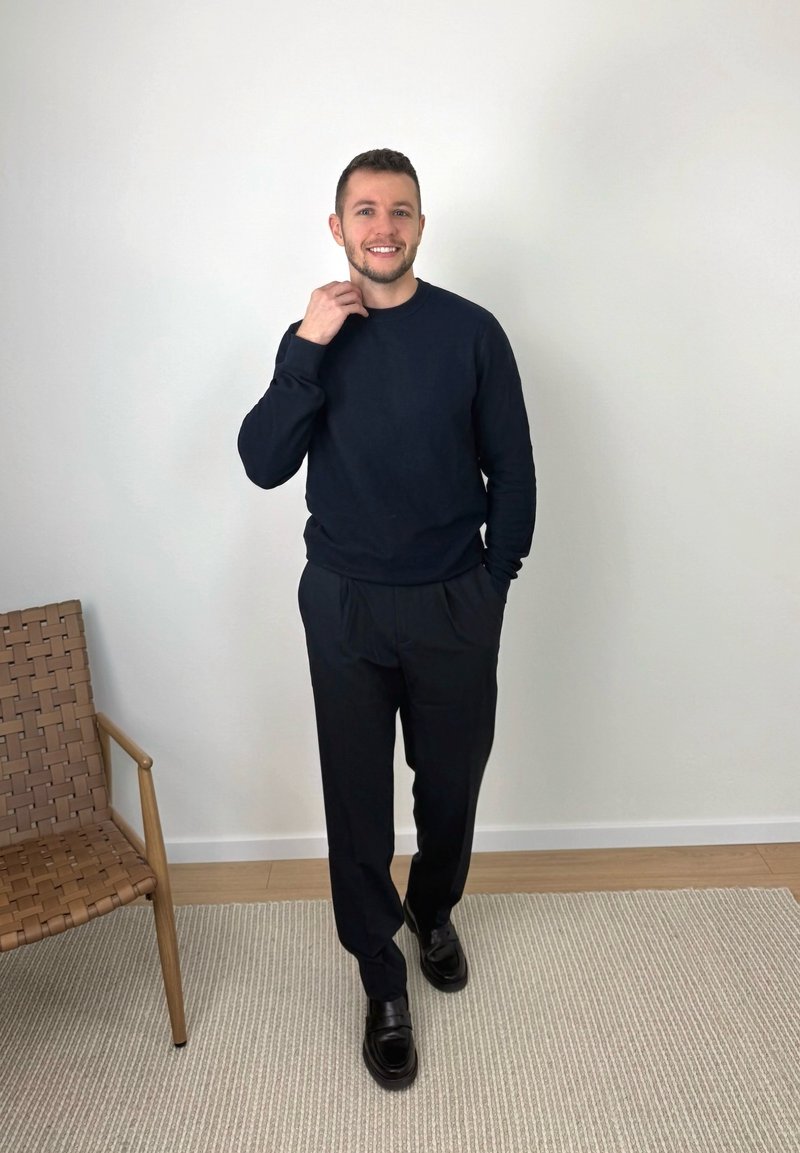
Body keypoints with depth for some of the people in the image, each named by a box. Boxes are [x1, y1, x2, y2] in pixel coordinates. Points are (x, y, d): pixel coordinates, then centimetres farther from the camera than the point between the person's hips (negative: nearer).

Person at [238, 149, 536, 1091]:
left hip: (455, 605, 0)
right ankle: (383, 985, 29)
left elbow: (512, 470, 1)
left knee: (451, 782, 15)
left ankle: (432, 910, 47)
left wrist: (492, 584, 1)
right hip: (345, 606, 1)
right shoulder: (315, 336, 0)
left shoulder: (471, 331, -5)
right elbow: (264, 466, -11)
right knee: (357, 797, 8)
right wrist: (308, 347, -19)